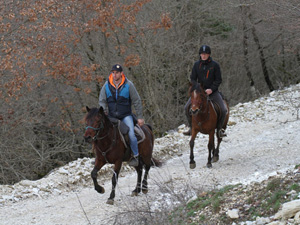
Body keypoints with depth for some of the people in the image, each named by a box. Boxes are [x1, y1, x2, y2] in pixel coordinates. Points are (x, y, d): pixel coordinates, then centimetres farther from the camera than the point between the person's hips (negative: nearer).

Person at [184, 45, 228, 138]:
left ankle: (219, 129, 6)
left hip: (212, 91, -2)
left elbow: (218, 80, -4)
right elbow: (193, 79, 7)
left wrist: (211, 89, -17)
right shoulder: (197, 65, 2)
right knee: (187, 108, -10)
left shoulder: (214, 65, -5)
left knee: (223, 110, -15)